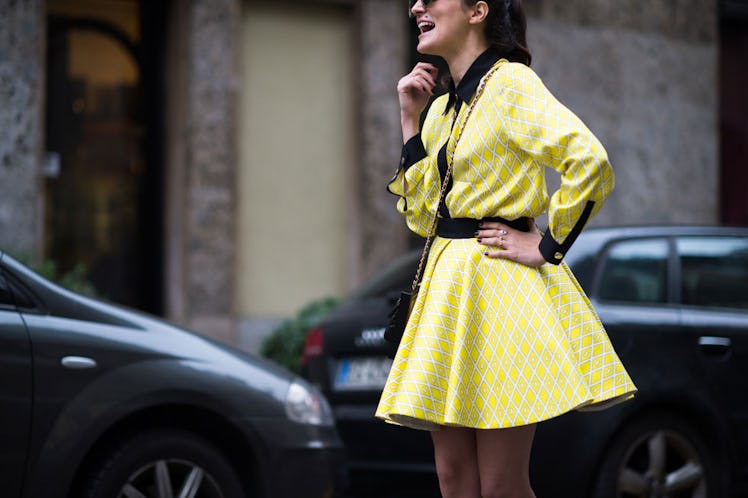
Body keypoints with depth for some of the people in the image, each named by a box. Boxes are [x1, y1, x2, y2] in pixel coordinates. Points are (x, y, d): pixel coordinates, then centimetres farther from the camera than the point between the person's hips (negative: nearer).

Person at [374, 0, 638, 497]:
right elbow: (421, 214, 15)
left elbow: (591, 163, -24)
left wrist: (547, 246, -16)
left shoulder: (511, 84, -11)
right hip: (449, 287, 8)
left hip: (499, 287, -8)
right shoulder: (443, 107, 15)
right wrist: (410, 120, 11)